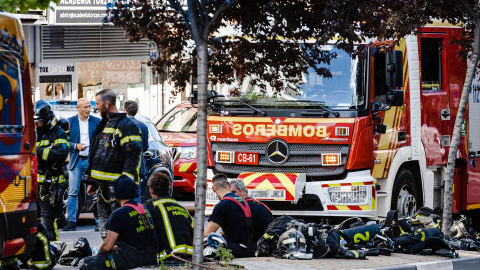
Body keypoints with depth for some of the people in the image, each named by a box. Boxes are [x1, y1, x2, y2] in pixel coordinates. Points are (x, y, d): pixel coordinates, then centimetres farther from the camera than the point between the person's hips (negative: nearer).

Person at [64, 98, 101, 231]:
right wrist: (75, 146, -13)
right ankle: (71, 222, 0)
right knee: (73, 193, -3)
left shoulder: (96, 121, 7)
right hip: (76, 161, 0)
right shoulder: (70, 121, 6)